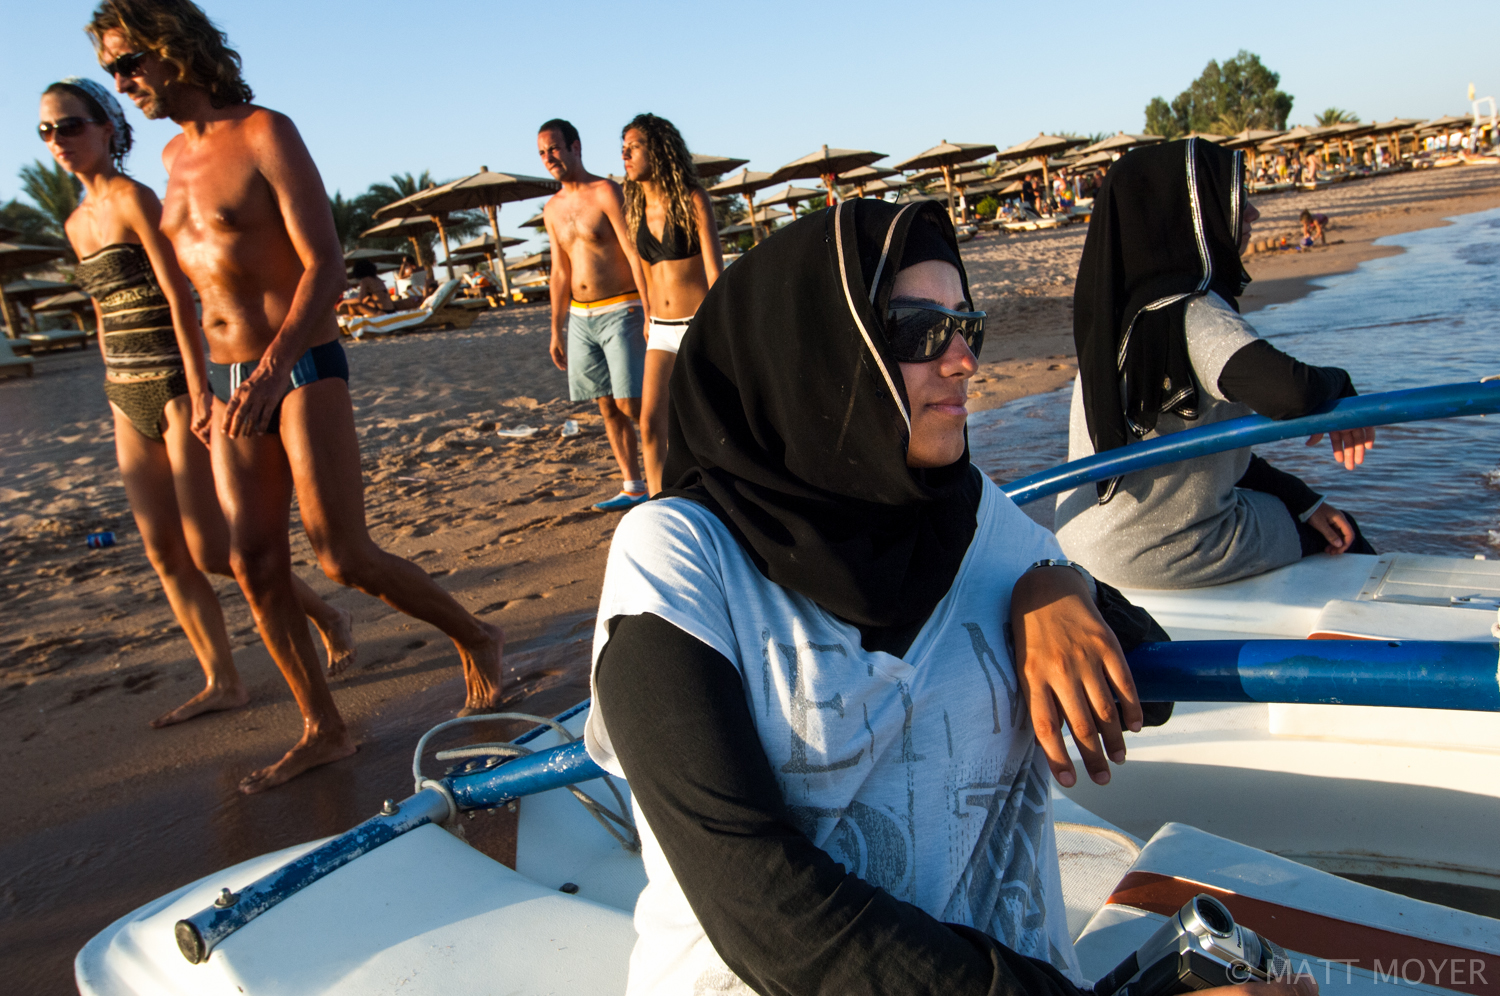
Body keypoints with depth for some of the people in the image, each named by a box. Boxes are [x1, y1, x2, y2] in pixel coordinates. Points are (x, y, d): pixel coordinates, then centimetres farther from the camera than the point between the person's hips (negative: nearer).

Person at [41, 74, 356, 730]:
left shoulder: (135, 200, -8)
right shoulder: (76, 224, 15)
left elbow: (181, 300, -15)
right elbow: (107, 318, 19)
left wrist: (198, 393, -20)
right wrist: (117, 402, 18)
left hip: (174, 387, -8)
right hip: (126, 397, 8)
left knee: (209, 550, -7)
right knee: (163, 553, 5)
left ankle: (326, 616, 12)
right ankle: (222, 683, 12)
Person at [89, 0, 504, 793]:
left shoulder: (263, 134, -6)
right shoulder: (176, 156, 17)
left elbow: (325, 265, -15)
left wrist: (274, 363, -27)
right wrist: (210, 385, 21)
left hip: (302, 371, -7)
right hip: (234, 383, 7)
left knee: (342, 557, -11)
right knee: (255, 565, 2)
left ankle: (474, 639, 11)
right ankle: (323, 730, 12)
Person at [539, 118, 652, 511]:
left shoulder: (606, 192, -8)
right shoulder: (553, 208, 13)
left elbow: (636, 255, -13)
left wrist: (650, 315, -20)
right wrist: (556, 330, 18)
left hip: (620, 312, -7)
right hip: (580, 317, 7)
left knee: (632, 405, -10)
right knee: (607, 407, 8)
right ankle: (633, 488, 16)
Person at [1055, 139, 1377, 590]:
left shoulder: (1129, 304, 7)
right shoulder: (1192, 314, -22)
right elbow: (1291, 395, -38)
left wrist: (1304, 501, 9)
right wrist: (1336, 384, -14)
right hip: (1153, 554, -8)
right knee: (1339, 537, 16)